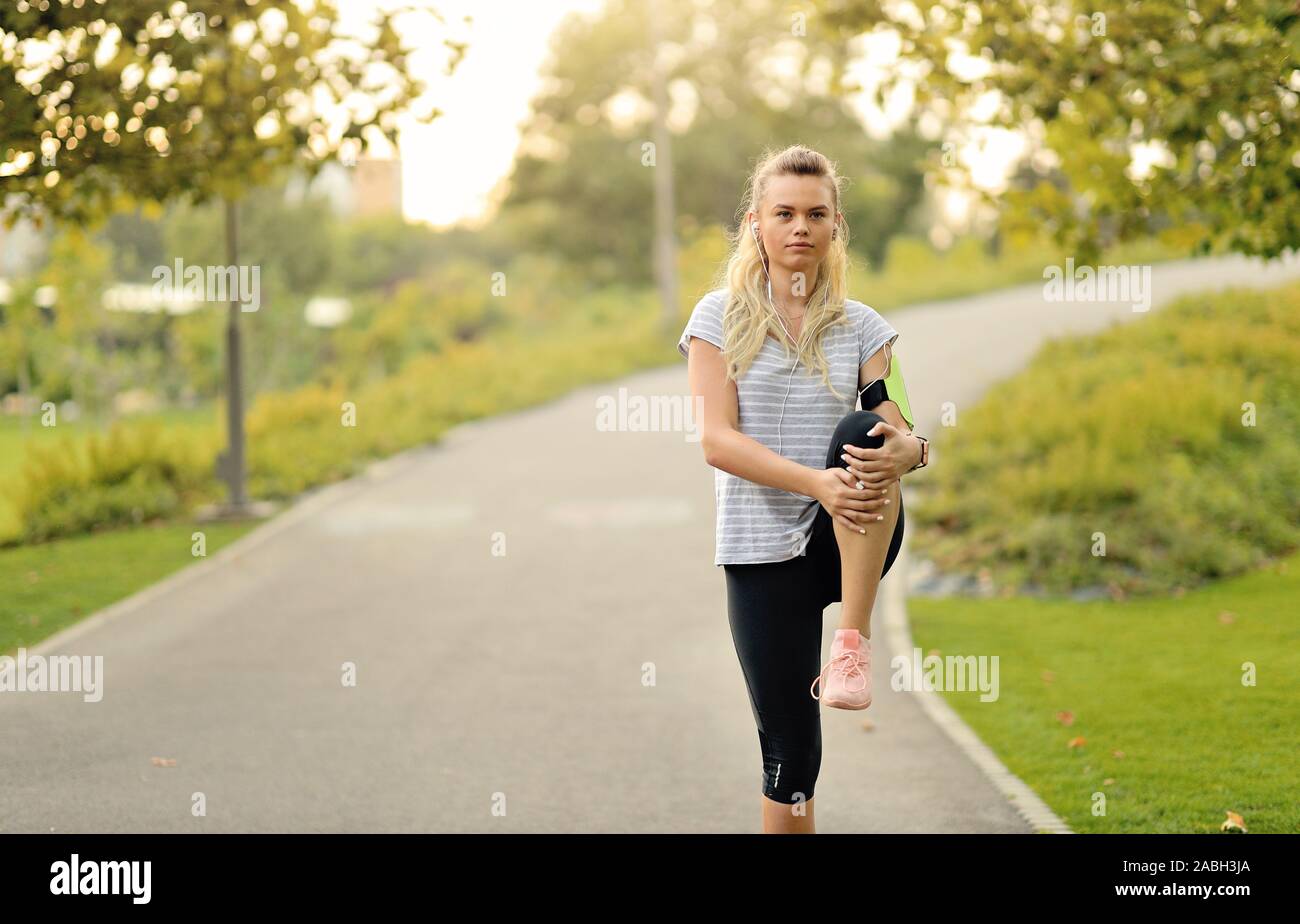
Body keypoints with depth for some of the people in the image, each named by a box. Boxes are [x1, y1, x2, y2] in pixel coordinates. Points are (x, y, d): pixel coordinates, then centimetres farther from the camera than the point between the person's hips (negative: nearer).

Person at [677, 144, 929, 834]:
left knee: (862, 435, -31)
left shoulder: (862, 328, 6)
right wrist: (816, 482, -25)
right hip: (761, 549, 0)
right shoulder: (721, 317, 1)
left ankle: (851, 643, -30)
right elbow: (717, 441, -10)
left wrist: (908, 448, -30)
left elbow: (898, 428, -4)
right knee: (789, 753, -3)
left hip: (852, 543, 0)